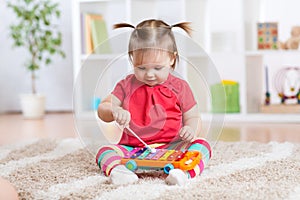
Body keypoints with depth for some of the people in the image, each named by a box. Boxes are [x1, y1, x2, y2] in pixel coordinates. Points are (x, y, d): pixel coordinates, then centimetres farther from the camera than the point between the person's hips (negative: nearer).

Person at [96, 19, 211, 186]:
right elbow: (102, 110, 5)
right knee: (105, 151, -22)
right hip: (132, 149, 1)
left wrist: (191, 130, -17)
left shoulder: (179, 87, 4)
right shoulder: (127, 85, 7)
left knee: (201, 145, -24)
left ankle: (185, 171, -51)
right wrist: (114, 112, -21)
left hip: (171, 148, -1)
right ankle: (116, 169, -52)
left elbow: (193, 117, 10)